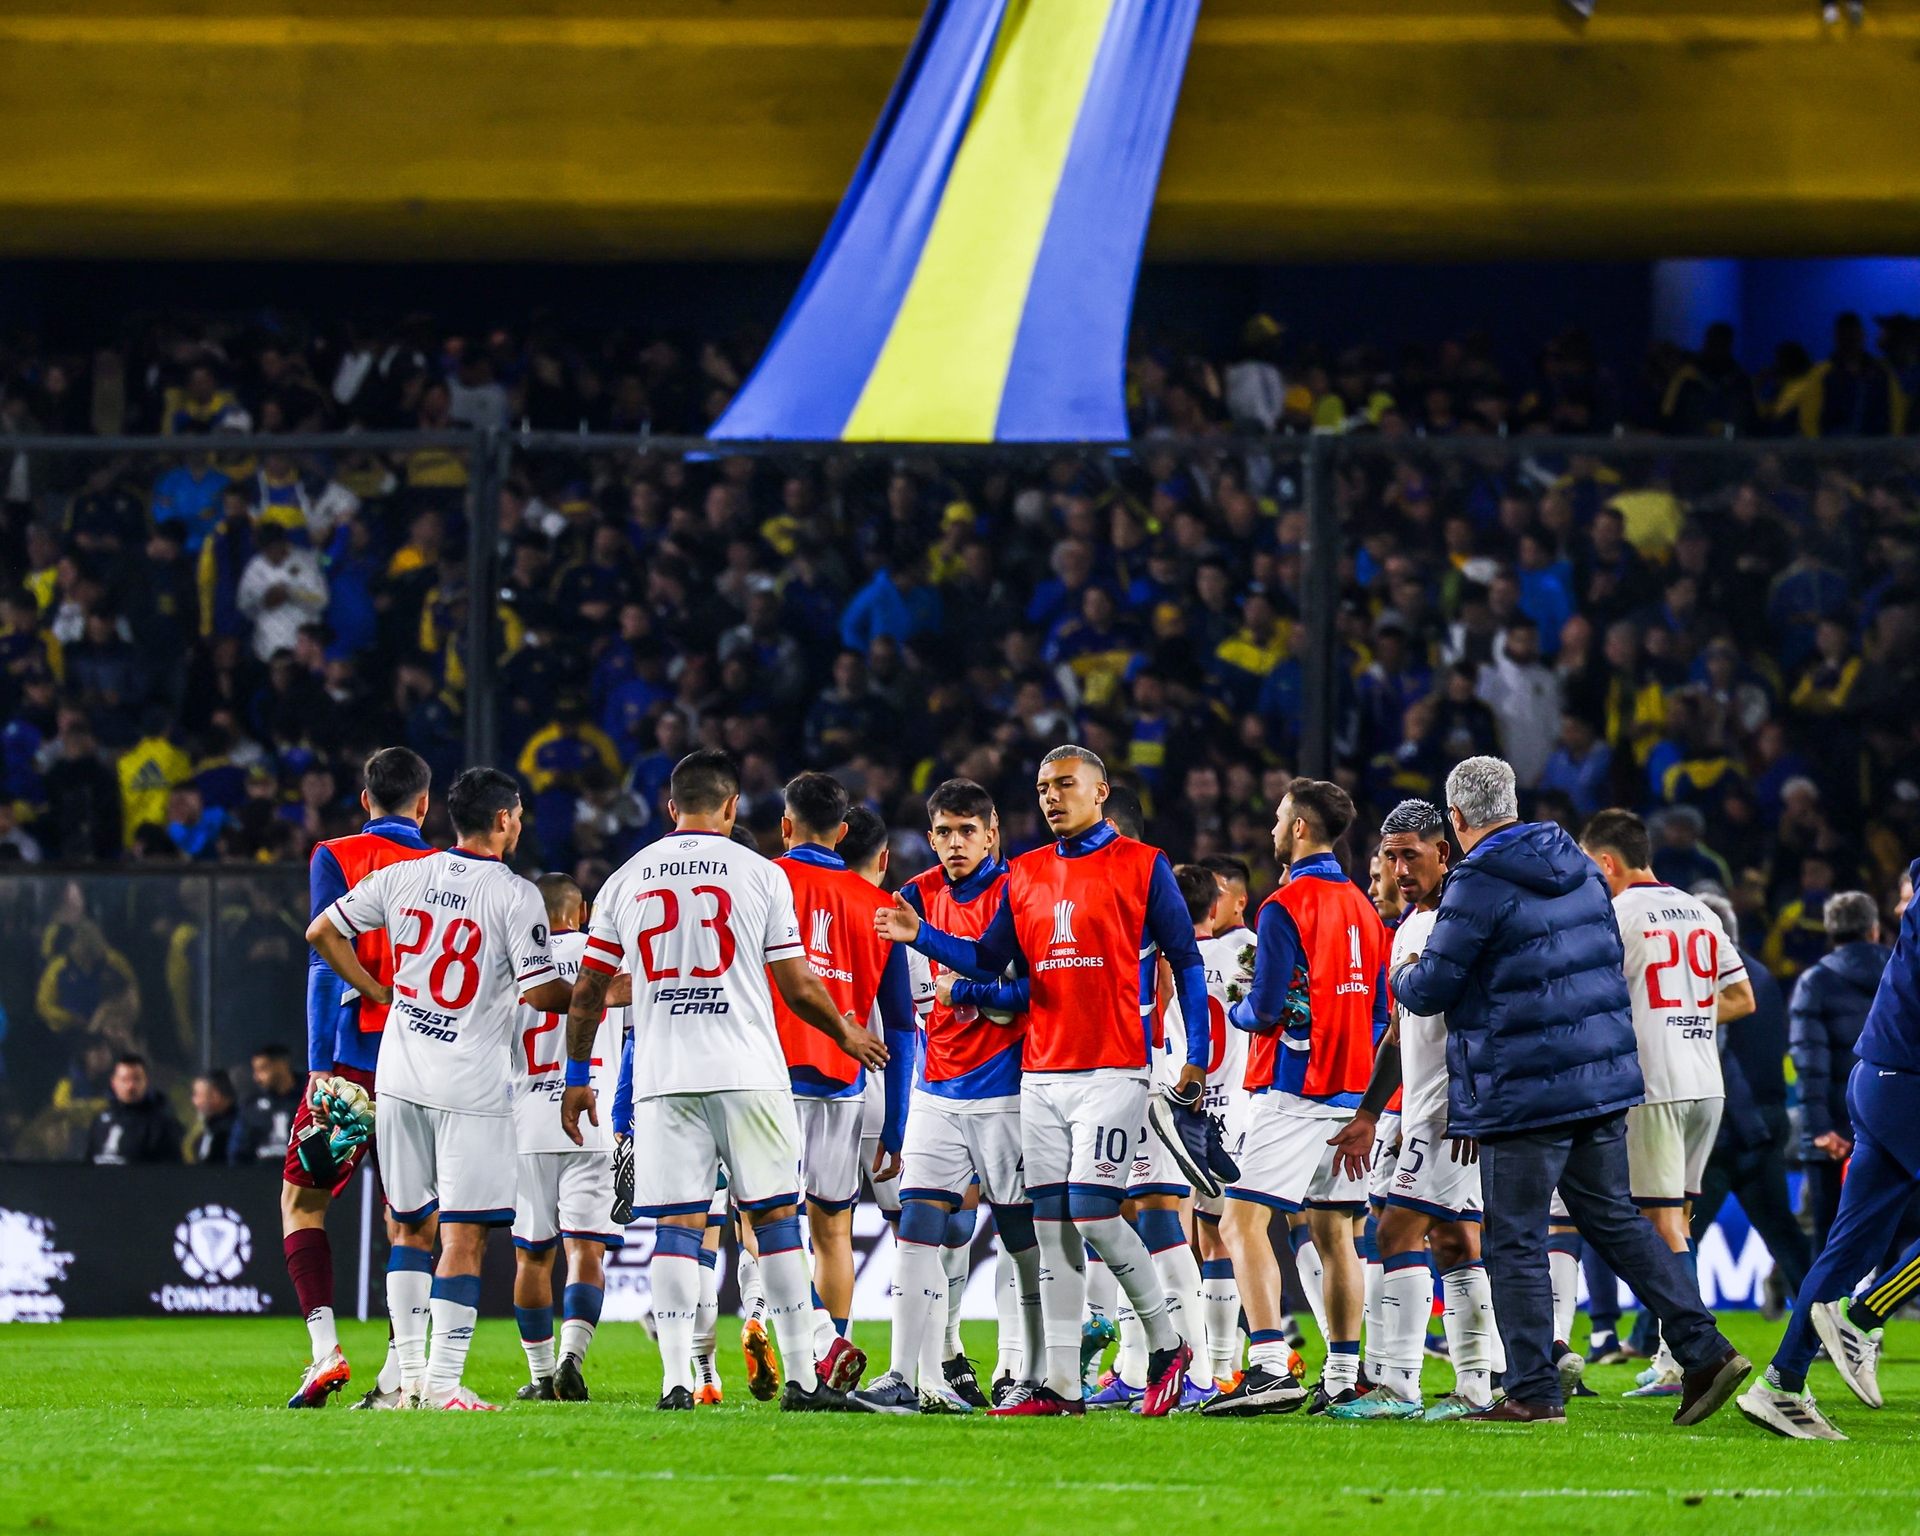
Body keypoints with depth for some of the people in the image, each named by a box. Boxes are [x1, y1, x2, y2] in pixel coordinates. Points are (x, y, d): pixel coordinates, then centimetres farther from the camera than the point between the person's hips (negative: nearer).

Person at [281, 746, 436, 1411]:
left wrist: (320, 1068, -11)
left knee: (302, 1199, 10)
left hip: (356, 1057, -3)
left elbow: (328, 965, -8)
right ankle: (398, 1374, -3)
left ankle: (325, 1348, -7)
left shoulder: (337, 858, 0)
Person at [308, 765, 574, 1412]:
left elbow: (322, 932, 10)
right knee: (462, 1237, -3)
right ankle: (444, 1381, -8)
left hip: (399, 1076, 5)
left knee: (411, 1228, 17)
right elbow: (542, 993, -11)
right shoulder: (515, 895, -9)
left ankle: (409, 1372, 17)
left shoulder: (401, 877, 5)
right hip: (471, 1085, -5)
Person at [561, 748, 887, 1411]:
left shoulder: (626, 881, 8)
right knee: (775, 1217, 5)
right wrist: (847, 1034, 20)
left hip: (662, 1079, 2)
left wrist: (577, 1076, 22)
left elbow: (588, 991, 11)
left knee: (675, 1226, 1)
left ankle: (676, 1381, -9)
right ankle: (801, 1378, 5)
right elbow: (798, 988, 2)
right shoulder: (759, 875, 0)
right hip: (746, 1072, -2)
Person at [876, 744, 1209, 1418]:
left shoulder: (1142, 867, -1)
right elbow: (988, 962, 14)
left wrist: (1197, 1054, -4)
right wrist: (921, 937, -1)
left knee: (1092, 1211, -15)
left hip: (1112, 1071, -6)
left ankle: (1166, 1344, 3)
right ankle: (1061, 1383, 6)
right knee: (1051, 1227, 3)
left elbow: (1185, 959, 1)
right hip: (1042, 1075, 6)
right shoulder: (1025, 875, 14)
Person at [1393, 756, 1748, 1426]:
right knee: (1613, 1219, 16)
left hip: (1523, 1090, -8)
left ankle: (1534, 1391, 1)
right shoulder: (1580, 869, 10)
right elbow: (1610, 960, 20)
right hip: (1603, 1078, 8)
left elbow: (1431, 989, -11)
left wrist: (1402, 975, 12)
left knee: (1514, 1240, 1)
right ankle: (1704, 1350, 9)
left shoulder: (1479, 886, -14)